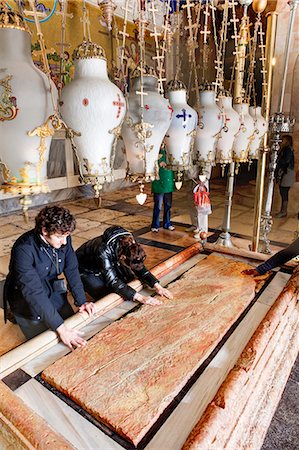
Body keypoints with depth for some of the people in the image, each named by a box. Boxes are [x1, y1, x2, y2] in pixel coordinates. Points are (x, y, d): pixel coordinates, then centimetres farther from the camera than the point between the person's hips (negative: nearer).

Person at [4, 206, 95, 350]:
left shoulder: (64, 239, -16)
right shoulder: (24, 249, -34)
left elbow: (72, 270, -8)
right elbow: (33, 292, -37)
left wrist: (82, 301, -18)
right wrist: (60, 328, -40)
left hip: (53, 291, 5)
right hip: (26, 299, -5)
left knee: (73, 325, 5)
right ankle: (17, 316, 20)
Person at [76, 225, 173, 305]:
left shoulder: (129, 245, -25)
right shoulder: (103, 252, -43)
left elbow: (140, 267, -12)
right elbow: (113, 282, -41)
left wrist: (158, 287, -21)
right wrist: (141, 298, -45)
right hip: (85, 271, -6)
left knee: (130, 280, -2)